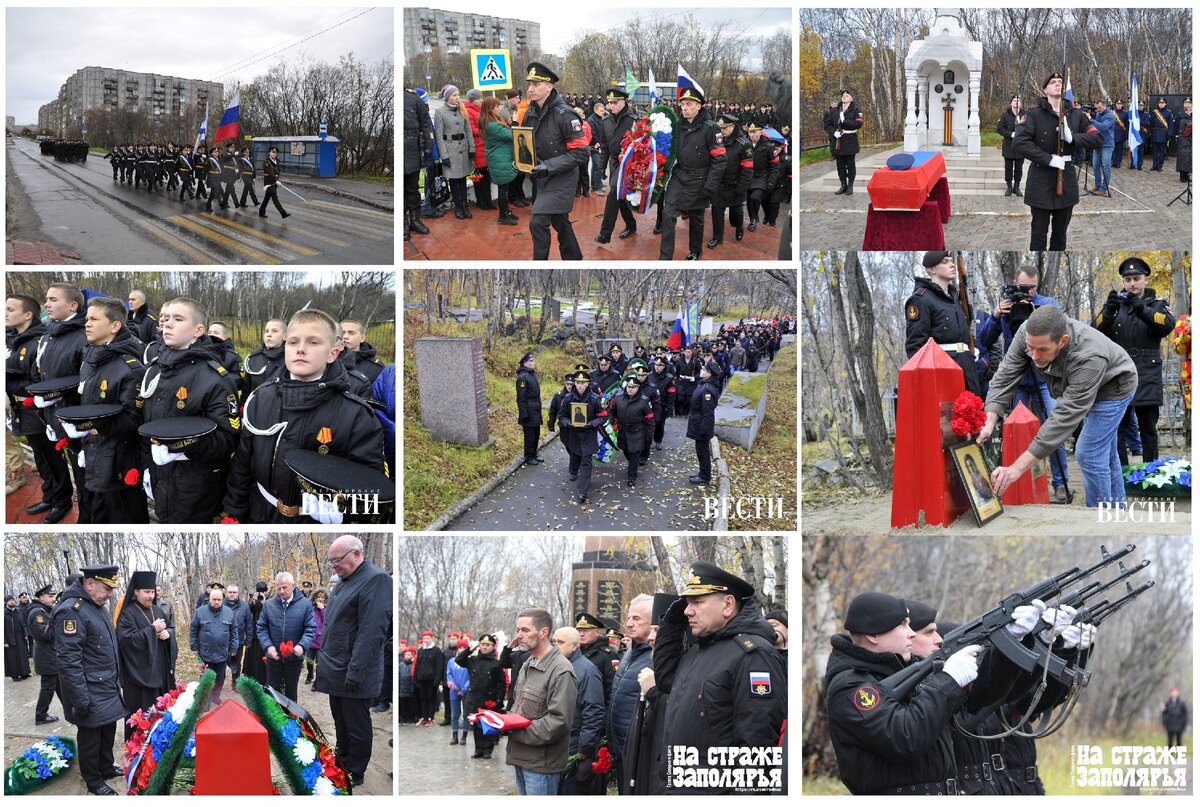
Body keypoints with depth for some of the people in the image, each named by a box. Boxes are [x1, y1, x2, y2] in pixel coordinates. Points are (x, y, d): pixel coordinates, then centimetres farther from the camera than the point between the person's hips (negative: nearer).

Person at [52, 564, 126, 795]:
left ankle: (106, 768, 36)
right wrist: (80, 700, -24)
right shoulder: (71, 610, -23)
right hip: (91, 695, -9)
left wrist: (116, 680, 22)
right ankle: (94, 782, 17)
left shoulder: (97, 606, 9)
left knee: (108, 732, 20)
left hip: (108, 688, 9)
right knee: (91, 737, 5)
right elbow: (68, 660, -25)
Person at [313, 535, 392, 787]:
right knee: (341, 724, 16)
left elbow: (372, 631, -21)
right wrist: (325, 662, 17)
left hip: (354, 674, -9)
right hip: (335, 672, 9)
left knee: (356, 726, 1)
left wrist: (355, 672, -23)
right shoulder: (343, 582, 14)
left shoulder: (376, 580, -16)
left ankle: (355, 774, 11)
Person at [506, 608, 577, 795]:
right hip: (521, 758, 9)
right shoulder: (528, 665, 14)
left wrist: (516, 731, -19)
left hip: (541, 764, -9)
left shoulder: (561, 671, -16)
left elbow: (559, 722, -21)